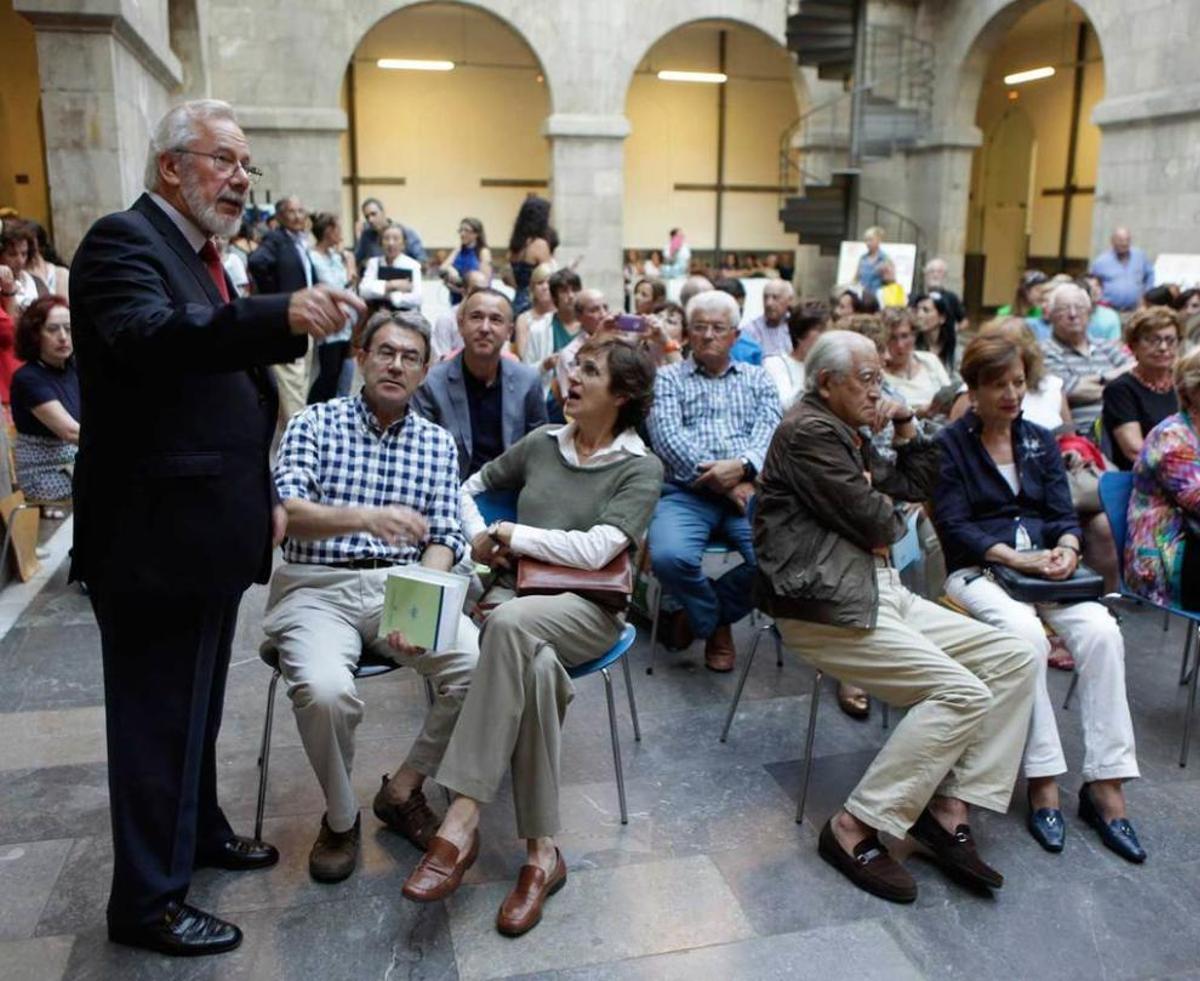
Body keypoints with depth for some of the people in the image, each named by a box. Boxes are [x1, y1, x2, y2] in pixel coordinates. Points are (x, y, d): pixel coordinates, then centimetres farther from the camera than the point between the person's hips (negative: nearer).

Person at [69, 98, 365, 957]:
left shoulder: (197, 254, 16)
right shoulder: (123, 242, -12)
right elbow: (149, 340, -34)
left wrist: (262, 497, 17)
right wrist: (284, 317, -48)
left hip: (206, 530, 9)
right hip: (155, 535, -9)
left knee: (197, 701, 21)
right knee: (157, 714, 2)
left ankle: (198, 830, 39)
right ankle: (147, 898, 16)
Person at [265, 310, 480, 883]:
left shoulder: (437, 443, 12)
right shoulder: (314, 423, 4)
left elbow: (443, 539, 4)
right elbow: (287, 512, -10)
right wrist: (367, 519, -30)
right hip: (318, 586, -2)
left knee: (479, 665, -24)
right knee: (325, 691, -32)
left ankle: (403, 789, 2)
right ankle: (340, 817, 1)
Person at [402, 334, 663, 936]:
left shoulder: (641, 469, -1)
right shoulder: (541, 444, 12)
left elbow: (595, 550, -14)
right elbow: (470, 487, 25)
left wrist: (512, 533, -8)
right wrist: (478, 536, 6)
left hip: (588, 609, -3)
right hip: (513, 594, 3)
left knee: (511, 622, -38)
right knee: (536, 666, -35)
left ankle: (462, 821, -37)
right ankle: (541, 853, -26)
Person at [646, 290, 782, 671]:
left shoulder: (758, 379, 23)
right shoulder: (667, 378, 16)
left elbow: (770, 433, 6)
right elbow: (668, 436, -1)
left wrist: (742, 466, -17)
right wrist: (718, 478, -12)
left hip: (748, 491, 2)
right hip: (685, 493, -2)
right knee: (669, 557, -33)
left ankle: (703, 613, 3)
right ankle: (717, 624, 2)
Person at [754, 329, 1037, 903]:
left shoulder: (848, 437, 22)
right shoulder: (808, 432, -10)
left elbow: (919, 485, 29)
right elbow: (876, 523, -15)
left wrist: (907, 429, 16)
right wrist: (890, 511, 7)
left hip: (881, 593, 10)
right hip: (826, 607, -10)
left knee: (1015, 659, 1)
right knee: (963, 692, -21)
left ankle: (948, 808, -3)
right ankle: (855, 828, -14)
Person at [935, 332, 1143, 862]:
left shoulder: (1040, 441, 17)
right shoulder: (950, 445, 2)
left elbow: (1063, 514, 11)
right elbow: (954, 526, -6)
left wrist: (1066, 549, -12)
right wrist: (1015, 558, -18)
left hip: (1045, 569, 4)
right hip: (977, 570, -4)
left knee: (1101, 631, -24)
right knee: (1025, 633, -34)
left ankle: (1105, 784, -19)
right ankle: (1042, 781, -23)